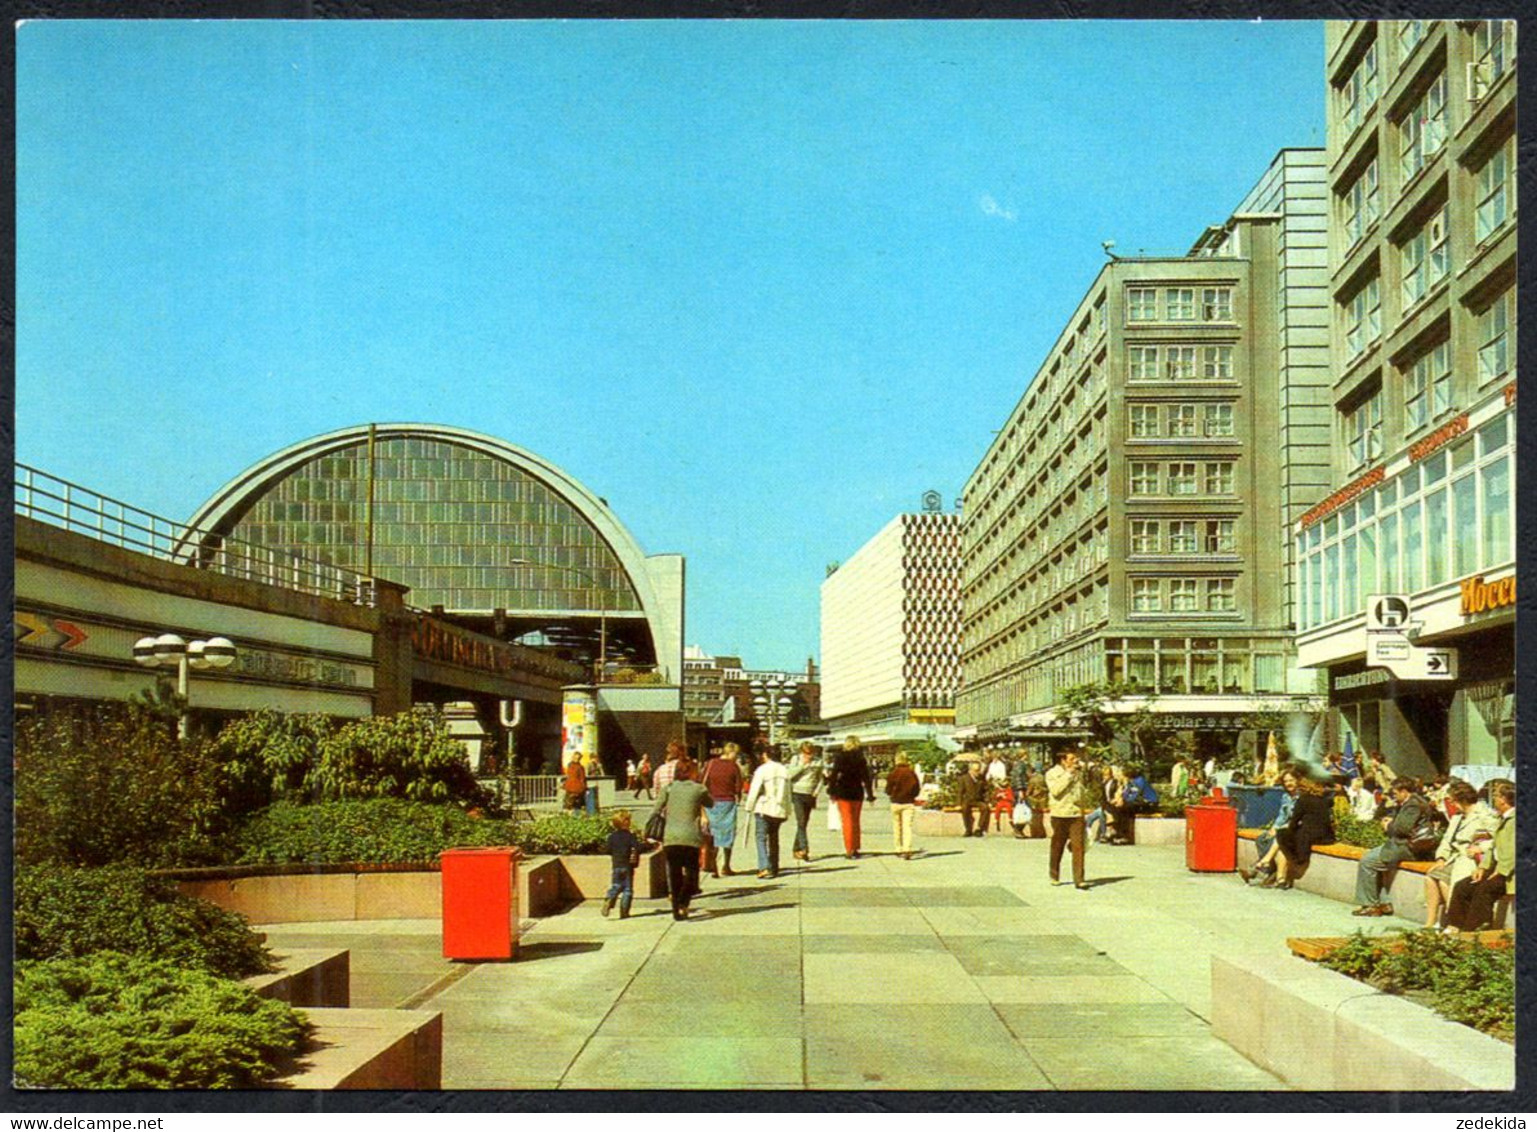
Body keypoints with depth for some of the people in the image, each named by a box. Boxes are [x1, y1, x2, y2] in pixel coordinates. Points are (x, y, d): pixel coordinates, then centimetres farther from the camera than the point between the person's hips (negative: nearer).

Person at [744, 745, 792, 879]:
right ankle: (774, 868, 21)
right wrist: (787, 811, 17)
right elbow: (788, 792, 12)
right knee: (774, 838, 17)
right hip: (779, 810, 6)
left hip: (764, 809, -6)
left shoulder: (762, 770, -8)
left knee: (761, 838, -5)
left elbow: (754, 790, -11)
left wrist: (749, 807, -1)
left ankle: (765, 867, -19)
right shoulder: (784, 770, 9)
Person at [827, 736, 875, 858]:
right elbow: (866, 778, 1)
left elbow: (833, 775, -9)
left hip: (843, 793, -3)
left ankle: (849, 850, -6)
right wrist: (870, 794, 6)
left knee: (847, 821, -1)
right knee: (856, 821, 15)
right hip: (857, 793, 3)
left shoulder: (840, 757, -7)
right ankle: (856, 849, 17)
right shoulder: (860, 759, 0)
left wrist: (831, 791, -2)